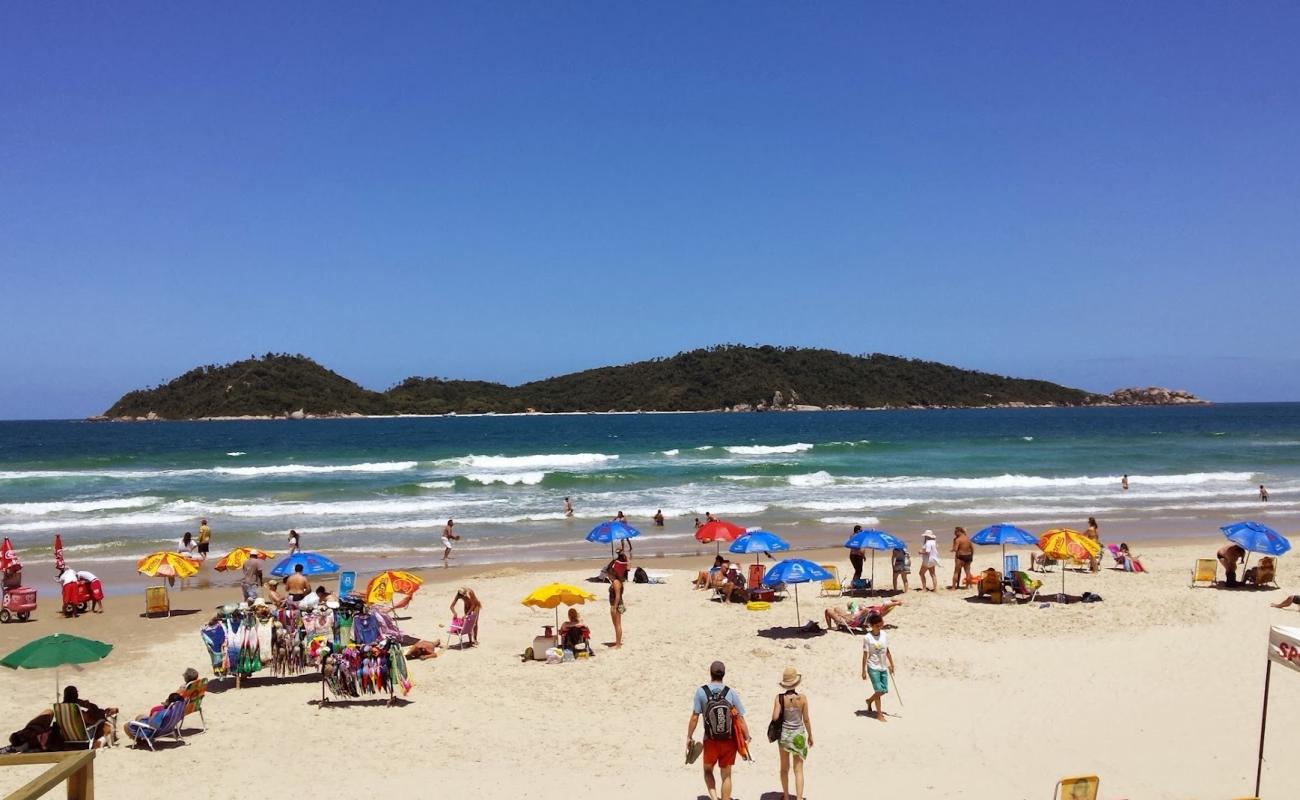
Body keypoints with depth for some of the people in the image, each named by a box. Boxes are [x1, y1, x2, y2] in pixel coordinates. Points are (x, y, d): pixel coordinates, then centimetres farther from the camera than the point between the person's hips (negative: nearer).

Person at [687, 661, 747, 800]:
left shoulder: (701, 692, -12)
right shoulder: (731, 693, -10)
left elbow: (694, 717, -10)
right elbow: (740, 718, -8)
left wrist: (689, 737, 2)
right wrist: (746, 738, 3)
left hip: (711, 741, 0)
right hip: (729, 741, 0)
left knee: (708, 770, 22)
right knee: (726, 775, 14)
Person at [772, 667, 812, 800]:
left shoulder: (780, 698, -13)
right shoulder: (802, 698, -12)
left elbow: (775, 717, -18)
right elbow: (806, 719, -5)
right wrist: (810, 736, 8)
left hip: (784, 733, 1)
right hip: (798, 734, -1)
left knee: (784, 768, 19)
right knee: (798, 769, 6)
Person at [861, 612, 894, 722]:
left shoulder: (884, 635, 1)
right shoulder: (867, 638, -13)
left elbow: (887, 651, 12)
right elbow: (865, 655, -9)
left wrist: (891, 664, 16)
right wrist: (864, 671, -7)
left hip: (883, 667, 5)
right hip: (873, 667, -5)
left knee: (884, 690, 8)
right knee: (879, 690, -6)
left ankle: (869, 700, 36)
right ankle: (879, 714, 7)